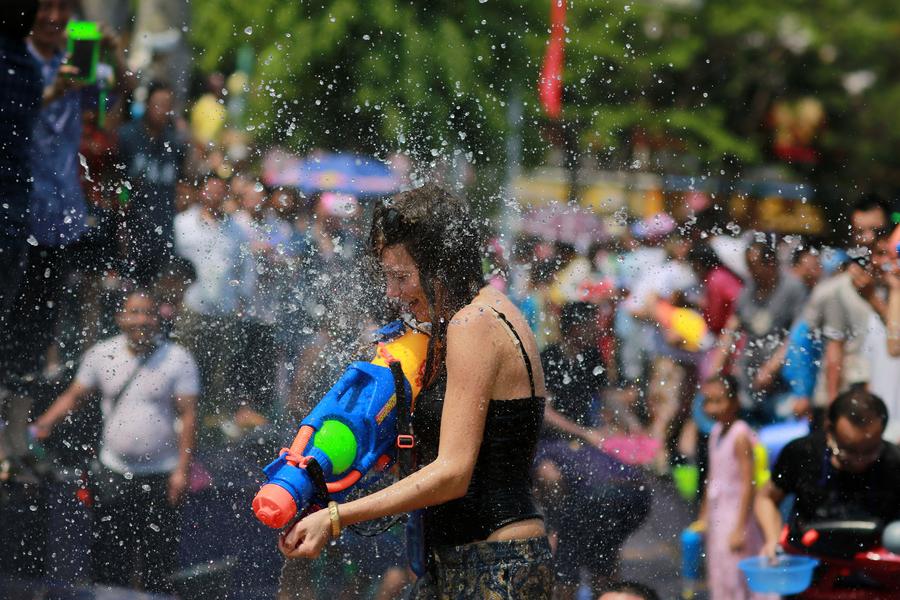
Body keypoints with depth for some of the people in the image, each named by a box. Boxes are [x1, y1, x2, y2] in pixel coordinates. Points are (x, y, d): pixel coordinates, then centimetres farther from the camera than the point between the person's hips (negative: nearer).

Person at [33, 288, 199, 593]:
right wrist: (44, 424, -9)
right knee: (109, 558, 5)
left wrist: (182, 470, -12)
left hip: (161, 476, -2)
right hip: (114, 472, 2)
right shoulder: (101, 355, 3)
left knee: (160, 557, 2)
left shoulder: (177, 359, -5)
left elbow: (188, 416, -5)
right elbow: (73, 396, 8)